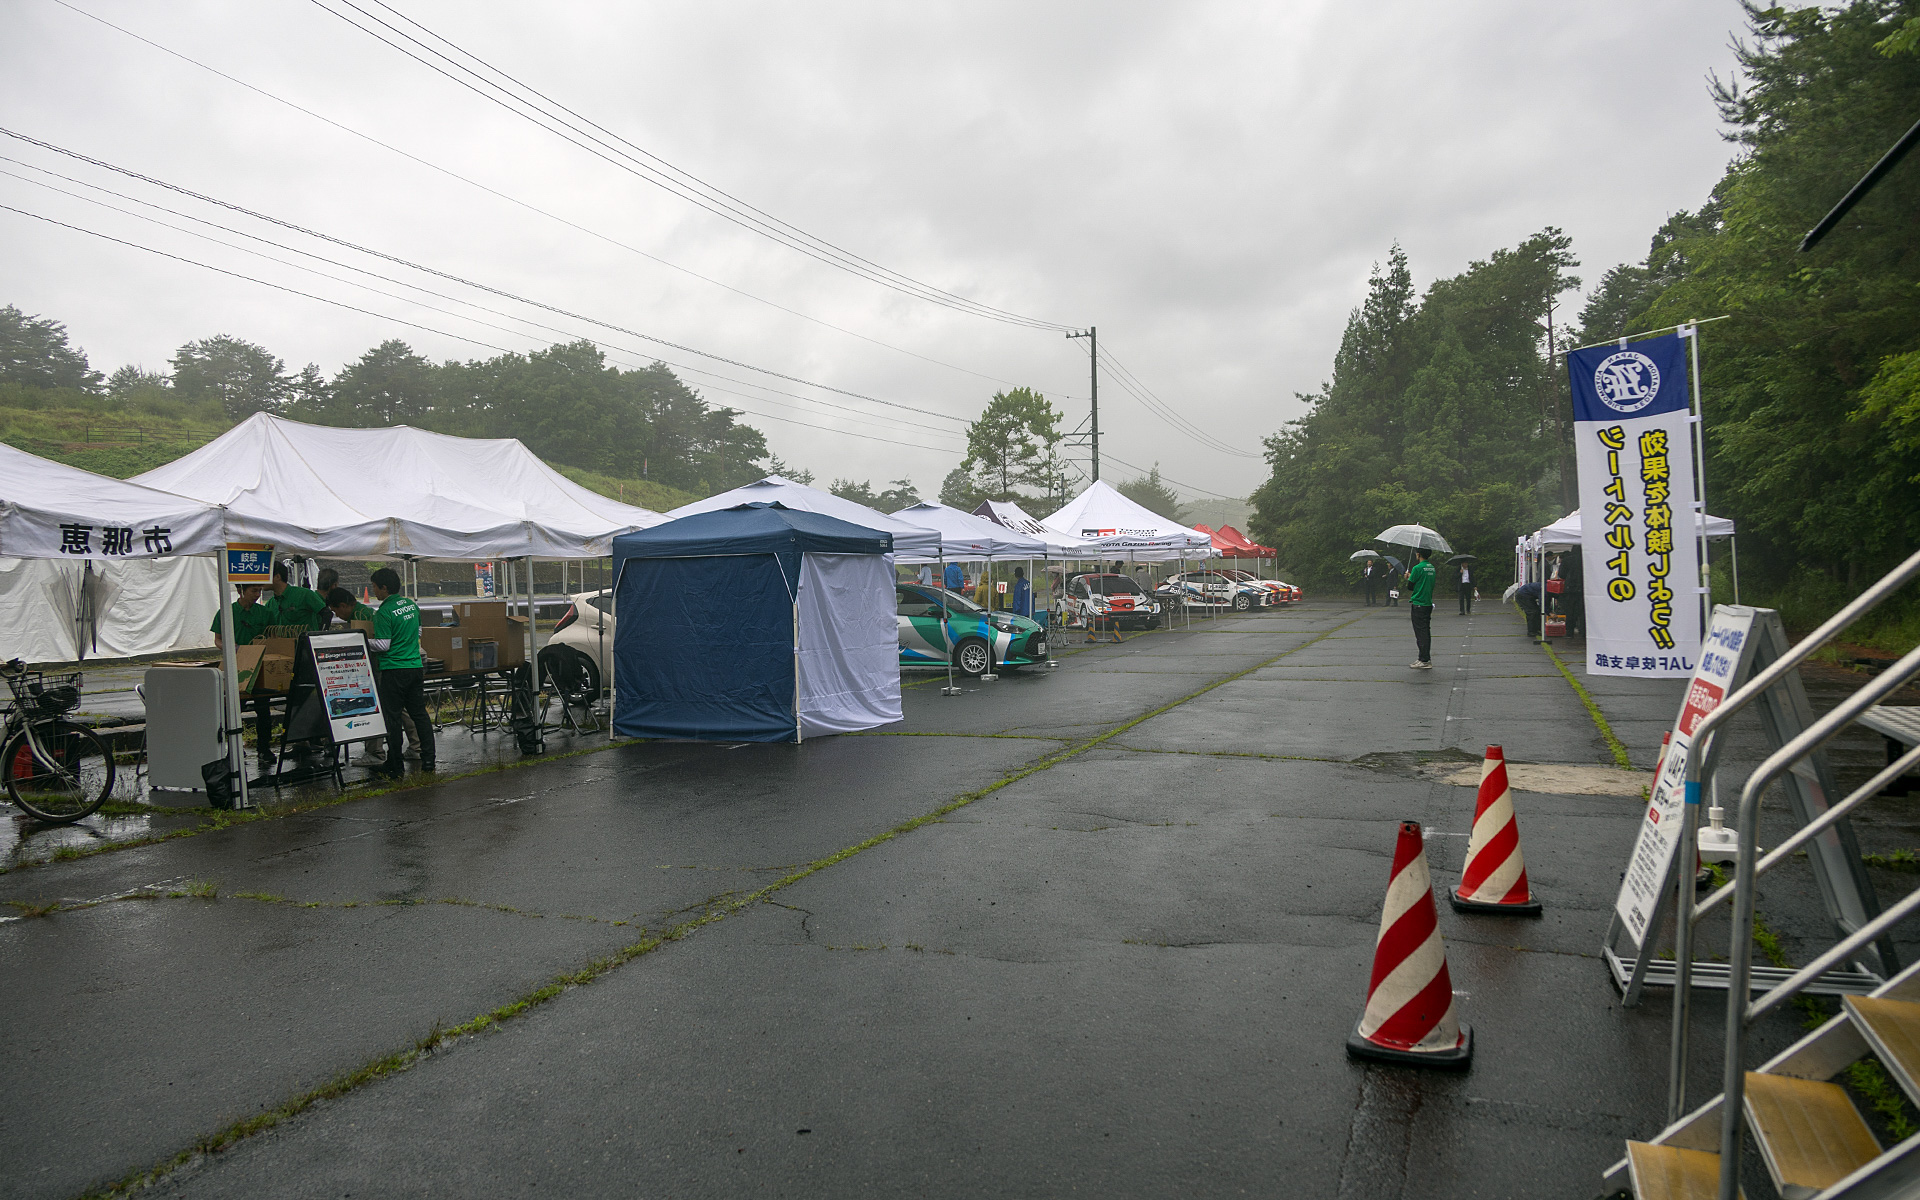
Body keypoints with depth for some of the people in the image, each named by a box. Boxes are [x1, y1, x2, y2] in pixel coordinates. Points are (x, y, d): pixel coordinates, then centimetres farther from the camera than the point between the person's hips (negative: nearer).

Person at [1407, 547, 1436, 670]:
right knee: (1426, 631, 13)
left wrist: (1408, 577, 10)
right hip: (1428, 603, 8)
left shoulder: (1417, 568, -14)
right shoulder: (1431, 568, 10)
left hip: (1418, 604, -8)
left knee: (1421, 632, -6)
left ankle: (1425, 661, -7)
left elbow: (1410, 587, -10)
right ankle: (1425, 658, 18)